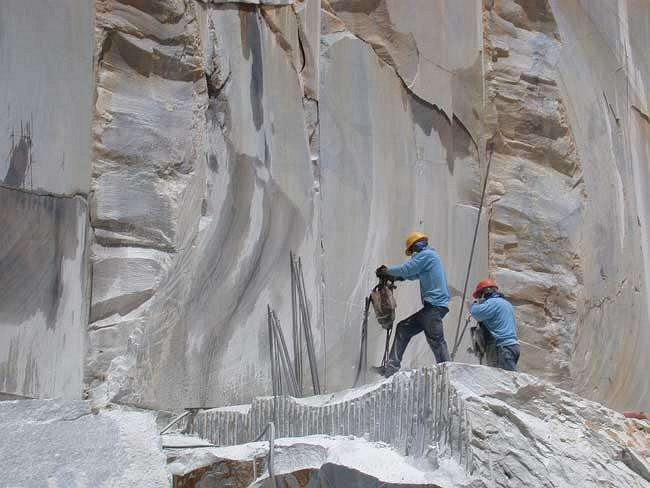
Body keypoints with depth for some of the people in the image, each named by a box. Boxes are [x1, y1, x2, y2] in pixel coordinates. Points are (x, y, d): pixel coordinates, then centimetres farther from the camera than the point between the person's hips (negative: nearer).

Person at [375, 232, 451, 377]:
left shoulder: (426, 254, -5)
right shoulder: (430, 256, 25)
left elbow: (405, 270, -11)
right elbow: (413, 275, 29)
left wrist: (387, 271, 7)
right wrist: (390, 273, 18)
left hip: (435, 305, -10)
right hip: (431, 306, 10)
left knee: (436, 340, -16)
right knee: (403, 329, 9)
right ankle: (392, 367, 5)